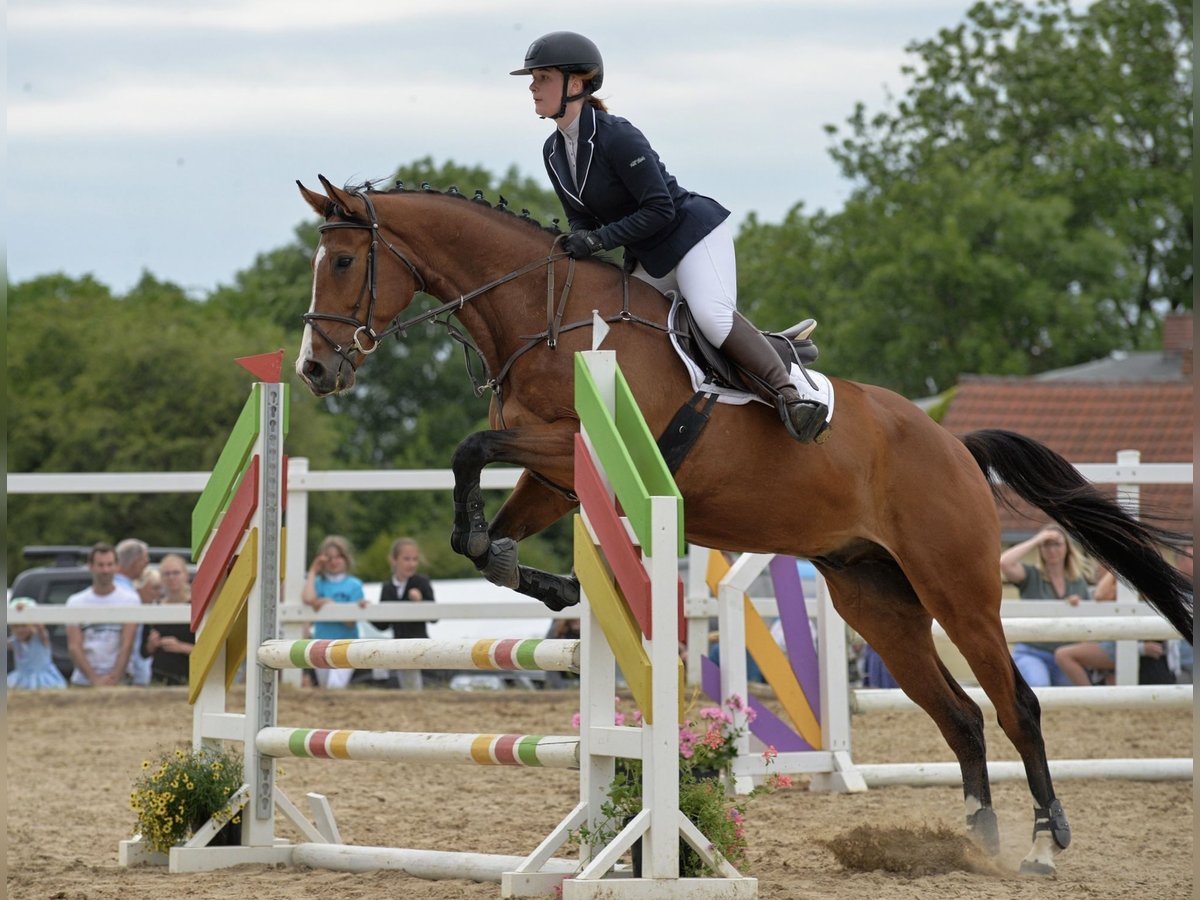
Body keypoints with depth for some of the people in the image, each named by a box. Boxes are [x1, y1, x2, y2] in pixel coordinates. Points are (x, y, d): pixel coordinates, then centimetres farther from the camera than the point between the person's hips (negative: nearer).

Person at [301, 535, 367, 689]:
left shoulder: (354, 585, 0)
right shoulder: (319, 582, 7)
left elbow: (351, 621, -6)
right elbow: (308, 598, -16)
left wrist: (329, 604, -14)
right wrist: (312, 572, -5)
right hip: (322, 643, 4)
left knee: (335, 685, -21)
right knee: (324, 686, 9)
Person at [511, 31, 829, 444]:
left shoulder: (617, 138, -22)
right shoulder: (553, 152, 4)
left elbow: (660, 210, -23)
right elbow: (582, 219, 11)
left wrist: (600, 238, -27)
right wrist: (576, 245, -12)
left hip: (694, 235, -10)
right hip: (649, 261, 10)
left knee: (713, 315, -32)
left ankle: (789, 397, -29)